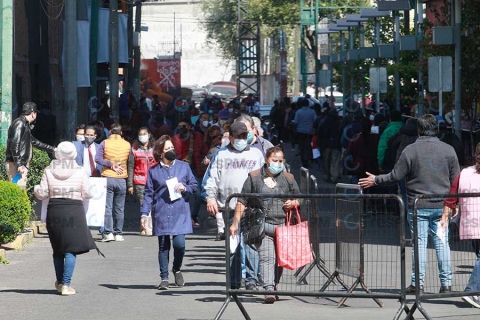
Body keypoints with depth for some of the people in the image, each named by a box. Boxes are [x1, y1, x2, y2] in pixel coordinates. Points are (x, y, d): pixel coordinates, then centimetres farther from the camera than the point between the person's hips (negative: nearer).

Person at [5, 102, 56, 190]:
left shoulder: (26, 125, 22)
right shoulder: (19, 123, -10)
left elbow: (34, 142, 35)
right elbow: (14, 145, -19)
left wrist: (52, 149, 42)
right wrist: (19, 165, -24)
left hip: (22, 165, 10)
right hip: (15, 165, -10)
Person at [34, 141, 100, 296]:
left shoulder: (49, 171, -1)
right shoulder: (81, 172, -4)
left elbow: (42, 194, 0)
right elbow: (86, 194, -2)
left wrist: (36, 189, 22)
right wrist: (93, 189, 20)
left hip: (54, 211, 2)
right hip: (74, 211, -2)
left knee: (58, 248, 17)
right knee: (71, 248, 0)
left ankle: (60, 281, 28)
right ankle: (66, 284, -7)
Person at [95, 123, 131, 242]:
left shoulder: (105, 143, -2)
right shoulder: (127, 145, 5)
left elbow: (98, 159, -12)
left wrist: (111, 165, -10)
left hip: (108, 178, -2)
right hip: (121, 179, 2)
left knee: (107, 207, -1)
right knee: (119, 208, 8)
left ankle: (108, 232, -10)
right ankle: (118, 233, 9)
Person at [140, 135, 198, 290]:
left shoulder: (183, 166, 6)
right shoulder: (154, 171, 5)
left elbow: (195, 185, 13)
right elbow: (148, 194, 5)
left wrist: (185, 188, -8)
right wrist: (144, 213, -1)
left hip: (180, 213, 0)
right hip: (161, 214, 0)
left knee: (179, 243, -10)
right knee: (163, 246, 4)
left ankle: (177, 269, 18)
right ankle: (164, 278, 14)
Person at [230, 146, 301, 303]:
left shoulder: (288, 179, 12)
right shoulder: (254, 178, 4)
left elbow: (299, 199, 23)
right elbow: (242, 202, 3)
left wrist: (293, 203, -1)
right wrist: (235, 223, -3)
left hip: (283, 225, 3)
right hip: (263, 225, -3)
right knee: (267, 258, -17)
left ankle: (273, 287, 24)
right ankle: (269, 289, -26)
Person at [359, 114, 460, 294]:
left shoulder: (410, 150, -7)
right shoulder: (448, 150, 1)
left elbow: (396, 176, -5)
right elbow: (456, 180, 4)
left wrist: (375, 180, 10)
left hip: (418, 206, -2)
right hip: (441, 206, 2)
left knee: (419, 242, 1)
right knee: (442, 242, 6)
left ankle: (417, 282, 0)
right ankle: (446, 282, 5)